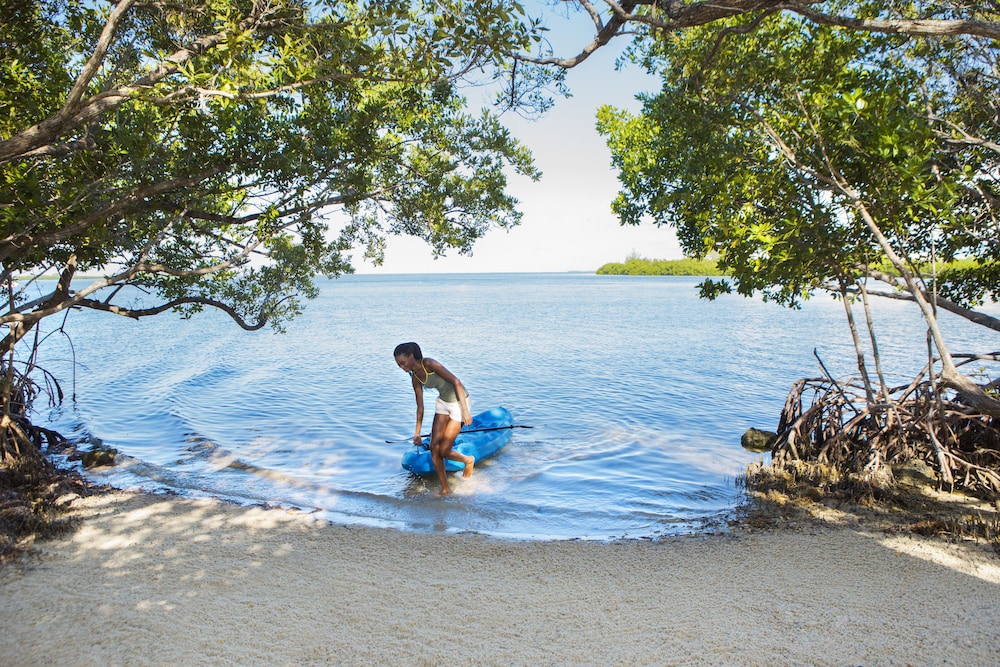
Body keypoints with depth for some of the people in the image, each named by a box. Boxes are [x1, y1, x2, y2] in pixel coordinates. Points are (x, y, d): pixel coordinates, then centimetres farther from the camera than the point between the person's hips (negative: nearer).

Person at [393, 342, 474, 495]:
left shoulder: (429, 364, -23)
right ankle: (445, 488, 16)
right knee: (434, 449, 2)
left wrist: (465, 410, -27)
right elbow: (420, 406, 9)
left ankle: (468, 460, 24)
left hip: (458, 401, -8)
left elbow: (456, 382, -24)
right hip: (442, 402, 8)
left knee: (444, 451, -6)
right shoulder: (415, 378, 0)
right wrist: (417, 431, 12)